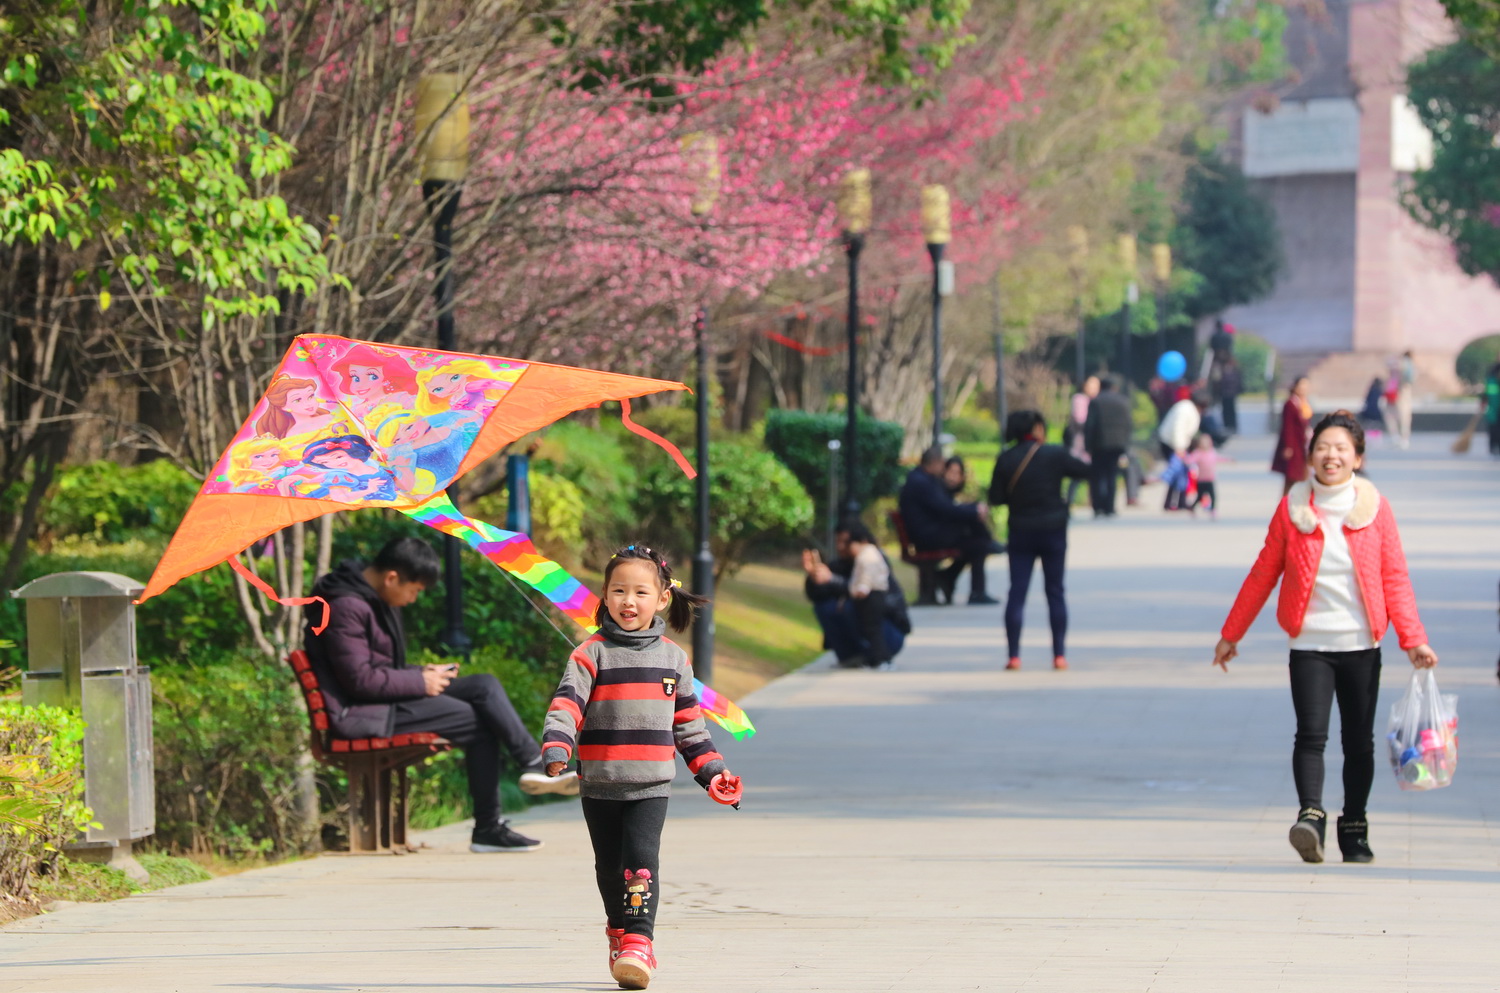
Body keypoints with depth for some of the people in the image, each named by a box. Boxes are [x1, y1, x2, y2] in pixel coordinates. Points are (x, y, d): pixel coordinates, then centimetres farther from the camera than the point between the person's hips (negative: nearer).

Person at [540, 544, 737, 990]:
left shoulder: (673, 658, 8)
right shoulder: (591, 654, -3)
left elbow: (688, 720, 16)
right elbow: (566, 704, -13)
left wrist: (710, 769, 15)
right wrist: (556, 750, -29)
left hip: (650, 785, 0)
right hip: (599, 784, 0)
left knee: (642, 861, -15)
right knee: (610, 867, 11)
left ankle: (638, 943, -18)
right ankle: (619, 932, 32)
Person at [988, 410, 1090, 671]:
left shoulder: (1006, 460, -5)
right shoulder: (1055, 454, -9)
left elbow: (996, 497, -4)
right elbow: (1085, 471, 1)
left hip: (1021, 532, 1)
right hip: (1053, 531, -1)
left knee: (1016, 592, 3)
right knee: (1055, 592, 8)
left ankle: (1013, 656, -4)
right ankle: (1059, 654, 6)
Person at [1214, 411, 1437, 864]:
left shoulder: (1375, 508, 1)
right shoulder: (1293, 508, 1)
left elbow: (1395, 579, 2)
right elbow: (1263, 574, 8)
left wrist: (1413, 639, -7)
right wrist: (1231, 634, 12)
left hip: (1361, 646, 1)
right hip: (1309, 644, -1)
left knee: (1359, 742, 8)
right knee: (1311, 734, -17)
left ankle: (1354, 830, 19)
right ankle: (1310, 816, -27)